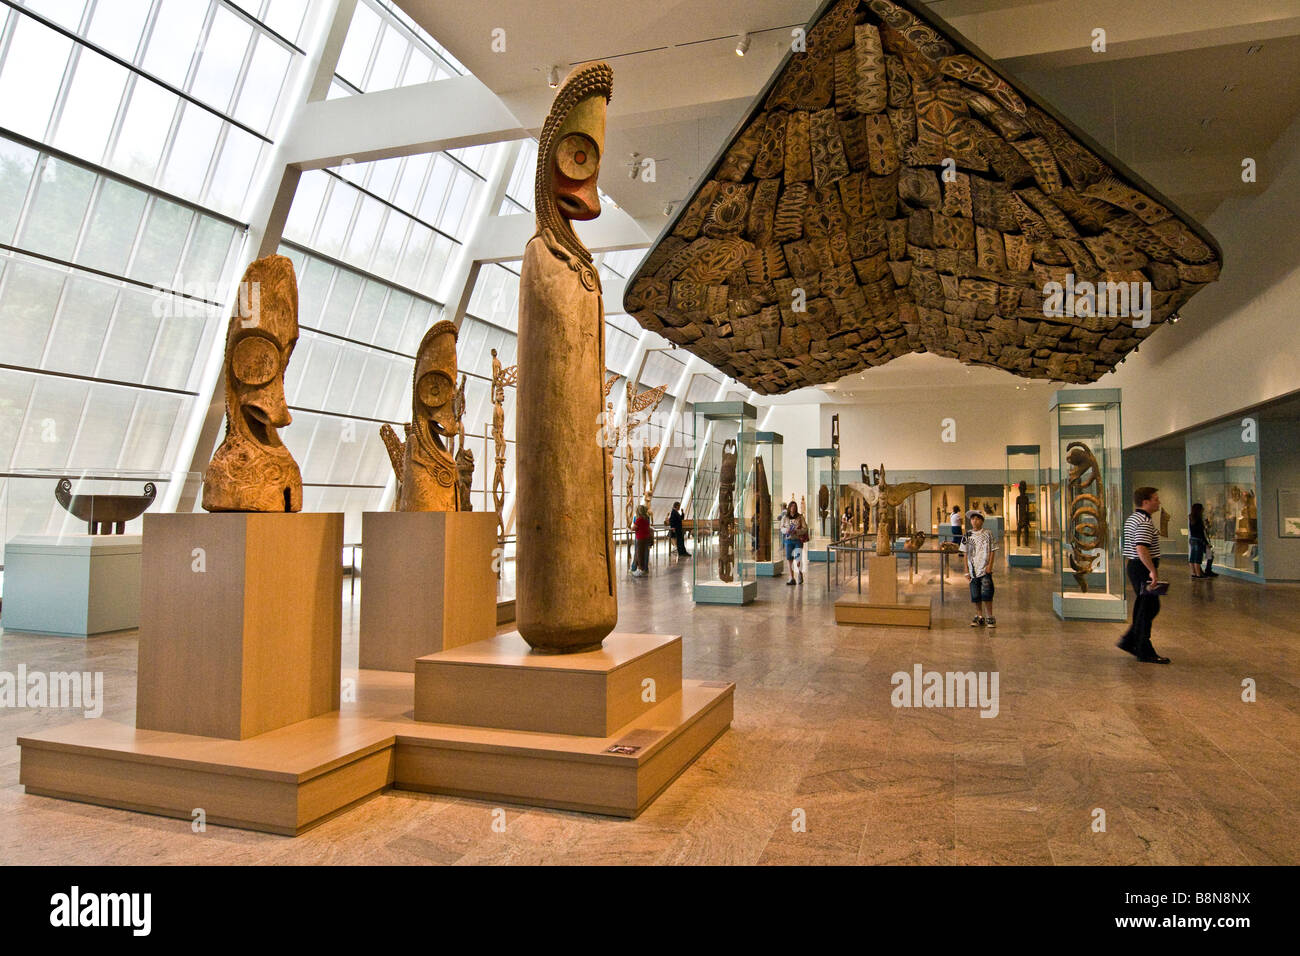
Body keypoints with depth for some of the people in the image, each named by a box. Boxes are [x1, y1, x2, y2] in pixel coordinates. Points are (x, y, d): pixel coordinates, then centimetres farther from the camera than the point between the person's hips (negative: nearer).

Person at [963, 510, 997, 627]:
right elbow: (966, 554, 9)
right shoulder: (967, 535, 7)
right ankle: (979, 617, 18)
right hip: (973, 570, 3)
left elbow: (992, 551, 2)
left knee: (986, 594, -8)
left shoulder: (988, 534, 1)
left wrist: (990, 566, -9)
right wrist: (967, 570, 5)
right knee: (975, 595, 6)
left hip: (985, 569, -3)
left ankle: (990, 617, 3)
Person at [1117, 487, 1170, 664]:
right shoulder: (1145, 522, -17)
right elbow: (1141, 549, -28)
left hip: (1135, 567, 10)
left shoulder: (1132, 519, 15)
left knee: (1147, 608, 17)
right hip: (1143, 569, -10)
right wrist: (1152, 570, -26)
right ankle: (1145, 653, 2)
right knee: (1147, 610, -4)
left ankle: (1128, 641, 20)